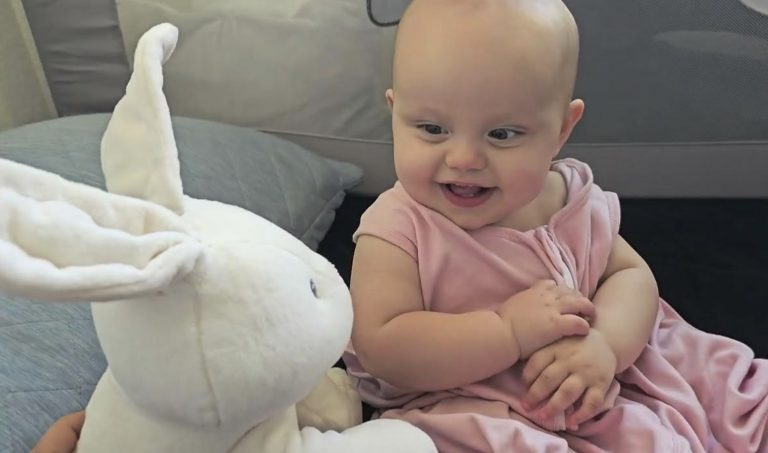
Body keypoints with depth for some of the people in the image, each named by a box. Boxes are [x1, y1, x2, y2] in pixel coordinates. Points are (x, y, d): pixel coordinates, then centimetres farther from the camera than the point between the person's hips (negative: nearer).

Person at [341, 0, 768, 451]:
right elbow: (380, 350, -23)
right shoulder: (397, 231, -18)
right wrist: (509, 331, -29)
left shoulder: (574, 202, -3)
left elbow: (632, 275, 2)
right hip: (461, 412, -4)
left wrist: (605, 343, -20)